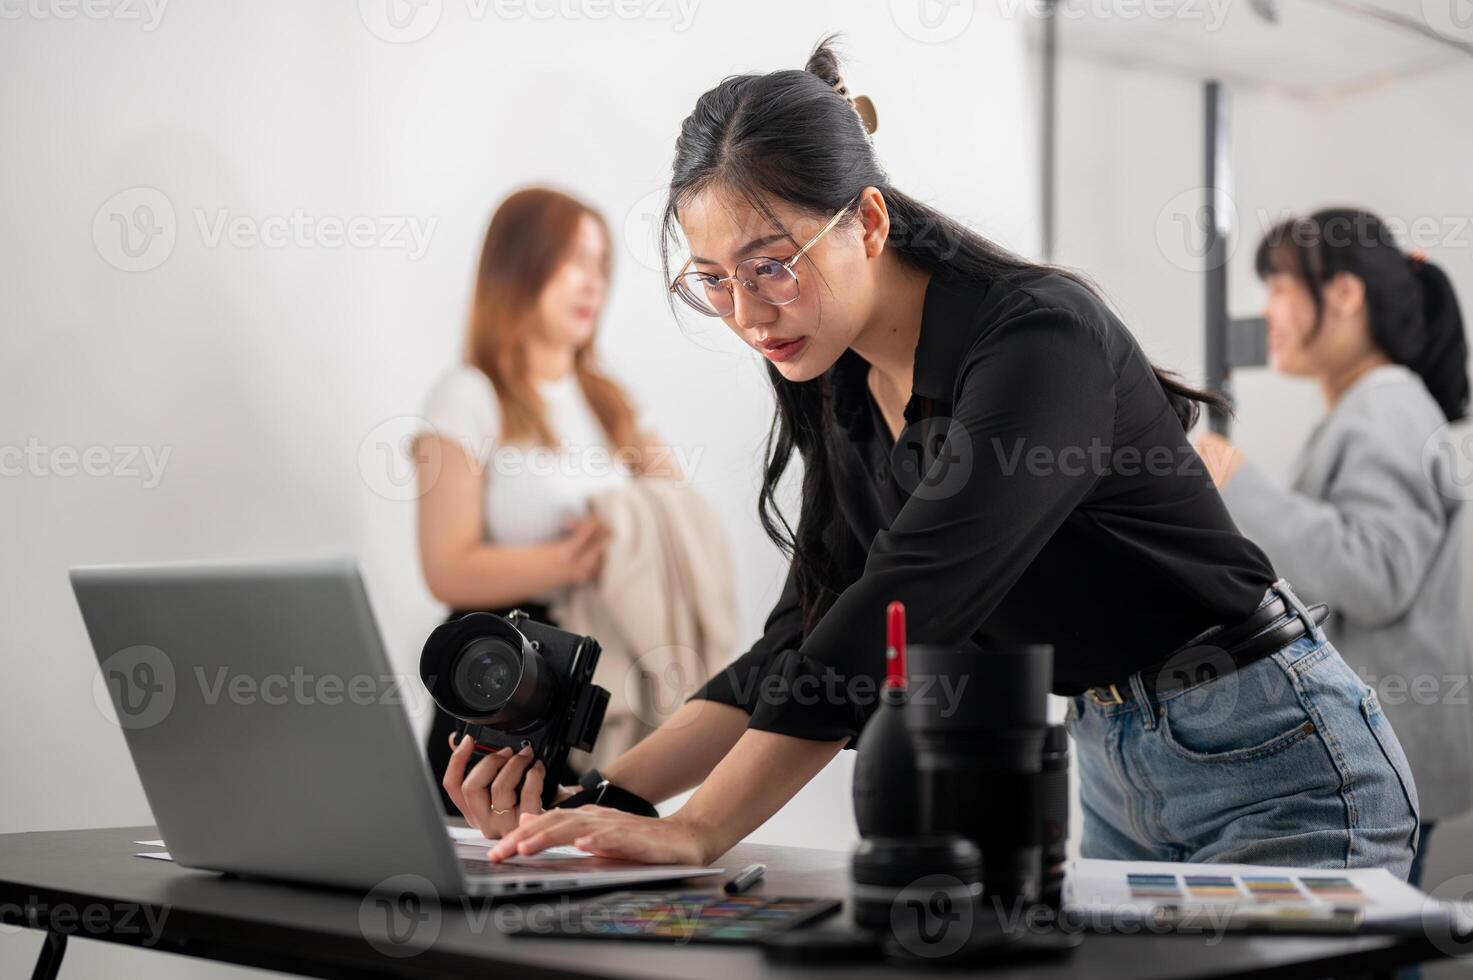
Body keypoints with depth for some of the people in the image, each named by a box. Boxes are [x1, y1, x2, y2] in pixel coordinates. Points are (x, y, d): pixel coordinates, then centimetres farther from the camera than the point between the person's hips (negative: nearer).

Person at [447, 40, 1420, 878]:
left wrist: (697, 832, -37)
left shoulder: (1040, 336, -24)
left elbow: (902, 607, -33)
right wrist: (604, 793, -11)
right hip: (1111, 765, 7)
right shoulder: (838, 395, 1)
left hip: (1278, 760, -7)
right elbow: (811, 636, 0)